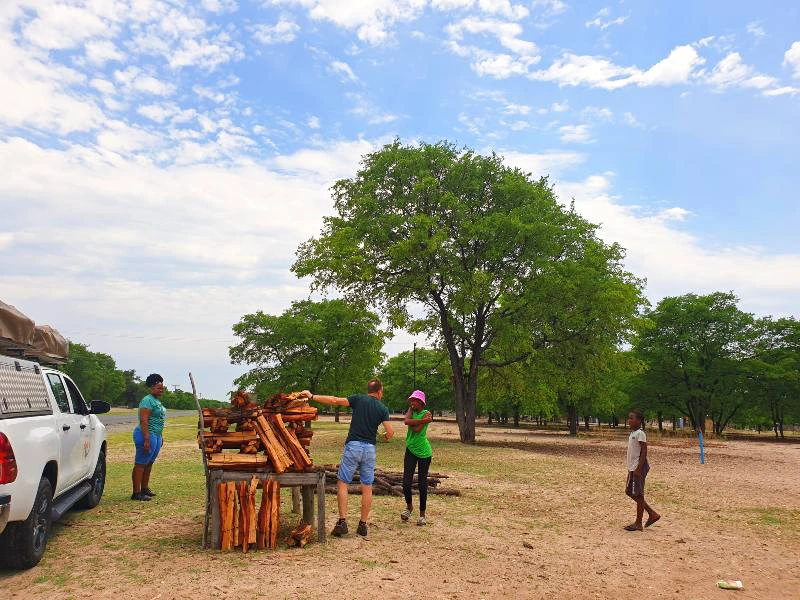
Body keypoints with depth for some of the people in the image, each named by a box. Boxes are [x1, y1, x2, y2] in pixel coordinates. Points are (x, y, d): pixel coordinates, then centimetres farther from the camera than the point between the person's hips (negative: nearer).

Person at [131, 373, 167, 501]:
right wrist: (147, 439, -25)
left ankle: (145, 488, 24)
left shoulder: (157, 401, 16)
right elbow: (143, 421, -21)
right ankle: (136, 493, -3)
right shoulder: (147, 401, -14)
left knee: (149, 463, 15)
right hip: (148, 435, -10)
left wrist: (161, 436, 25)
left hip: (156, 435, 10)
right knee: (140, 464, -5)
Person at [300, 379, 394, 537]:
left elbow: (334, 401, -5)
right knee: (367, 487, 10)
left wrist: (312, 396, 0)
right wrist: (386, 437, 21)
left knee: (342, 484, 5)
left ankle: (342, 521, -3)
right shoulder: (383, 409, 5)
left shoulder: (358, 399, 1)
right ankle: (363, 524, 13)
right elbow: (390, 432, -2)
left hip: (353, 446, -2)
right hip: (370, 448, 2)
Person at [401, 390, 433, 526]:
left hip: (424, 452, -4)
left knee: (422, 484, 3)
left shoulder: (426, 413, -10)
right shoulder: (411, 410, 5)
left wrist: (413, 422, -10)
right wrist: (423, 420, -23)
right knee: (406, 482, -3)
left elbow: (417, 430, -23)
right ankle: (409, 506, 23)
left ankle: (422, 514, 17)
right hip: (410, 450, 4)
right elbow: (407, 421, -19)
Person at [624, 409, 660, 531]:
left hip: (639, 467, -10)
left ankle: (638, 523, 6)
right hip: (632, 467, 10)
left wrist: (638, 468, -23)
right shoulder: (633, 433, 14)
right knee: (629, 491, 13)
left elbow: (644, 452, -18)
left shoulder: (640, 433, -14)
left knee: (638, 494, -3)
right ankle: (652, 514, 21)